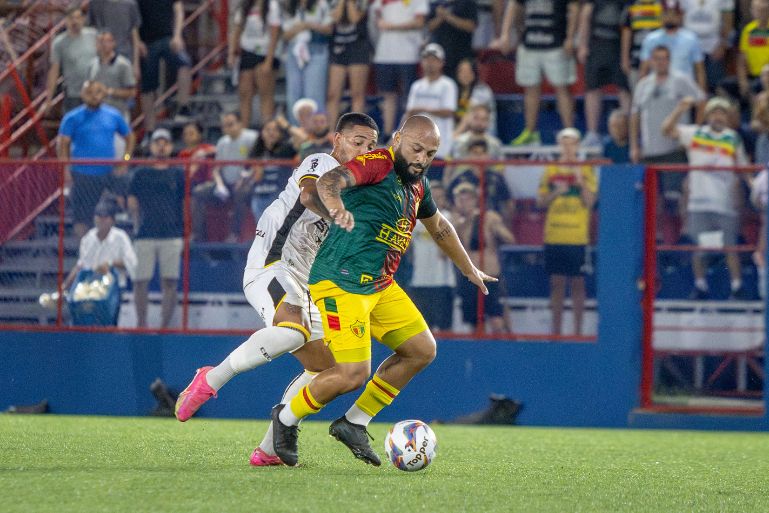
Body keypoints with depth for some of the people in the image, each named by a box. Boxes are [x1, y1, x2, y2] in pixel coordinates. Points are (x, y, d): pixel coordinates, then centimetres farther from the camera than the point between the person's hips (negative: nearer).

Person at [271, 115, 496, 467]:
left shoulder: (417, 184, 13)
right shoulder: (378, 164, -15)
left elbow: (438, 226, 33)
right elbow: (330, 179, -34)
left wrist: (469, 270, 43)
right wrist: (336, 206, -57)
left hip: (380, 286, 10)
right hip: (341, 283, -9)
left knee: (422, 351, 9)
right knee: (354, 374, -17)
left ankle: (354, 424, 16)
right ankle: (286, 419, 9)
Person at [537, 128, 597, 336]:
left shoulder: (586, 170, 3)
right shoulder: (551, 171, 9)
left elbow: (590, 201, -4)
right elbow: (540, 202, 7)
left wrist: (581, 182, -18)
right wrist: (555, 193, -10)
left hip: (577, 238, -2)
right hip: (554, 236, 2)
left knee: (577, 283, -1)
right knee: (556, 282, 3)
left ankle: (578, 329, 4)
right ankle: (556, 328, 8)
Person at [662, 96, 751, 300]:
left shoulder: (733, 139, 10)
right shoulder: (694, 134, 6)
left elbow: (743, 168, 15)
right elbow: (667, 129, -4)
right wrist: (679, 109, -16)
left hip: (725, 201, 0)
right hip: (699, 201, 0)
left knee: (730, 245, -1)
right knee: (698, 247, 1)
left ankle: (737, 286, 6)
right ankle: (700, 286, 11)